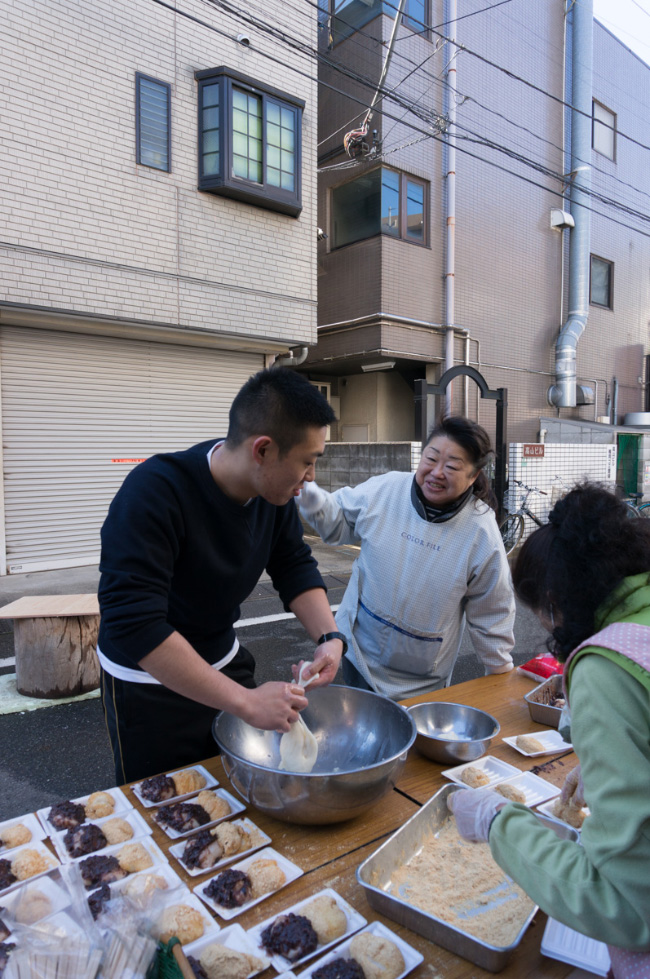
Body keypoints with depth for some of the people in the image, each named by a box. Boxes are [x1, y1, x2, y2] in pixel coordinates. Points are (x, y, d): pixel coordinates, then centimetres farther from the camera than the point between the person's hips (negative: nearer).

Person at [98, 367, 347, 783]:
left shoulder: (274, 488, -13)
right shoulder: (154, 492, -33)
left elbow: (295, 566, -1)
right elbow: (133, 624, -38)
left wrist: (330, 635, -18)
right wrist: (245, 701, -38)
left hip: (224, 662, 6)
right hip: (149, 683, -5)